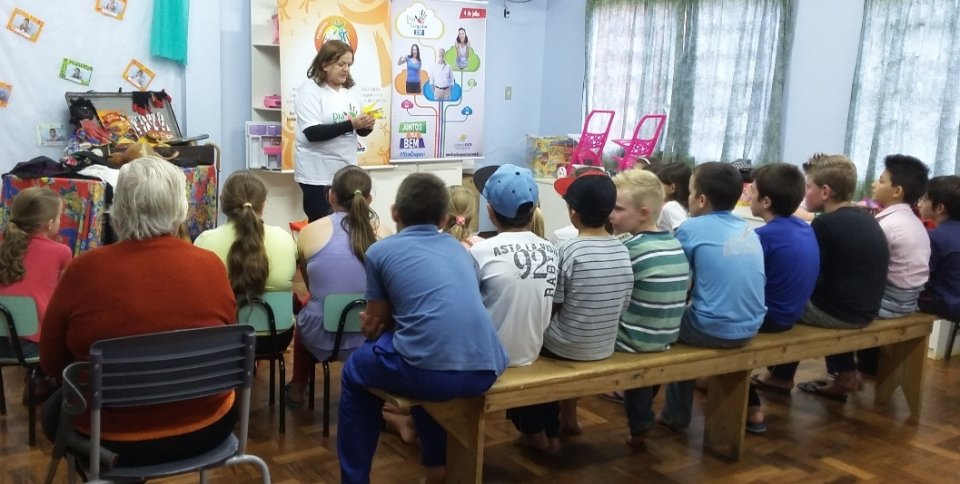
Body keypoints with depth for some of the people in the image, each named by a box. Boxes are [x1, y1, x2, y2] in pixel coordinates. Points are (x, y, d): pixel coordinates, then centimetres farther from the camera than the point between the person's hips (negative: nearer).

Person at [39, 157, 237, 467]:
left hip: (114, 438, -2)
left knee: (55, 410, 30)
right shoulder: (211, 266, -12)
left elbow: (51, 363, -2)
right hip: (206, 430, 3)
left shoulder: (86, 270, -16)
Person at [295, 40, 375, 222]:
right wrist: (350, 124, -24)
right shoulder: (310, 90, -10)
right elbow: (312, 133, -20)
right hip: (318, 173, -6)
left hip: (345, 170, 6)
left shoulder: (348, 90, 10)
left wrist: (366, 126, -11)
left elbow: (359, 131, 13)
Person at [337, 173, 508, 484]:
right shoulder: (460, 249, 23)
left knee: (355, 372, 27)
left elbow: (375, 324, 18)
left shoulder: (380, 251, 10)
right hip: (485, 371, 5)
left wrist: (373, 326, 40)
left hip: (429, 373, -5)